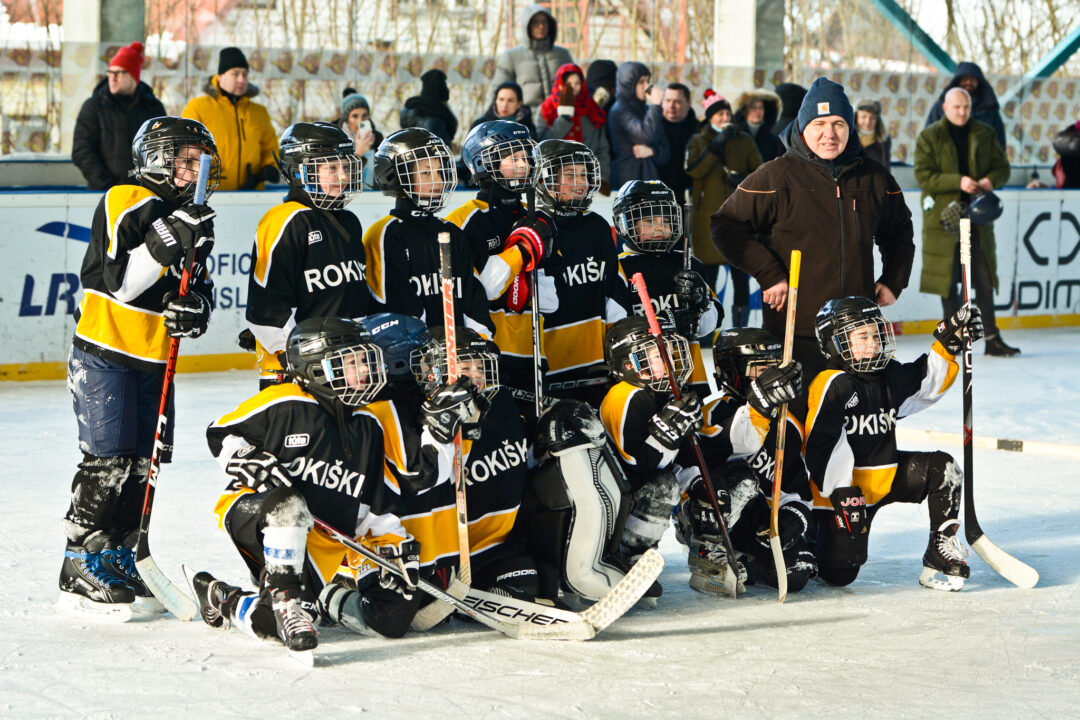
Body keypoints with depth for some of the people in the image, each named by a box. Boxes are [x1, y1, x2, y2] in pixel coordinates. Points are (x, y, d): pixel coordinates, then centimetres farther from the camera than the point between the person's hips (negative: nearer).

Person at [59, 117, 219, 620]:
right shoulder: (126, 202, -12)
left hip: (154, 359, 8)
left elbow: (199, 288, 17)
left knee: (144, 463, 7)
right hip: (104, 354, -8)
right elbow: (119, 282, -21)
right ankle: (81, 577, -4)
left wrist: (195, 307, -6)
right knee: (108, 462, -10)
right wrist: (166, 242, -31)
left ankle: (118, 560, 19)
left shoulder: (193, 218, 14)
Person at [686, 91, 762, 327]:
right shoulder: (698, 142, 7)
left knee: (740, 271, -2)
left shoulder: (744, 141, 11)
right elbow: (694, 170, -10)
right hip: (709, 215, -1)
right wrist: (716, 145, -15)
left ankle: (741, 323, 2)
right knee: (709, 267, -2)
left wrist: (743, 181, -8)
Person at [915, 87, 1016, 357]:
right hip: (943, 213, -3)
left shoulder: (984, 134, 9)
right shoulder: (929, 137, 0)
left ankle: (992, 338, 5)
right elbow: (923, 176, -8)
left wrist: (991, 180, -12)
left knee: (984, 277, 2)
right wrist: (957, 181, -21)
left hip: (977, 215, 3)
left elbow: (1002, 168, 12)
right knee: (947, 279, 0)